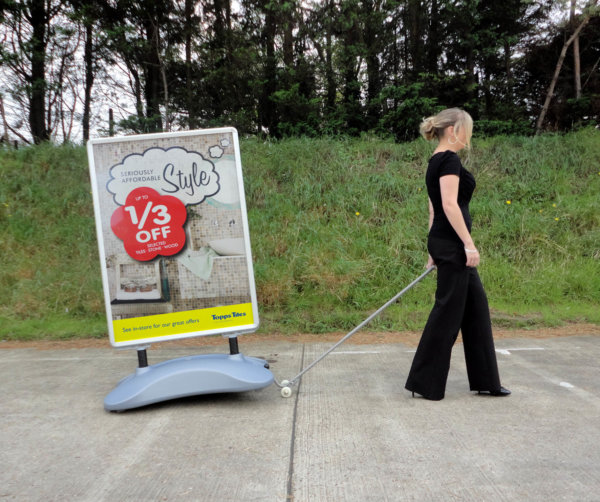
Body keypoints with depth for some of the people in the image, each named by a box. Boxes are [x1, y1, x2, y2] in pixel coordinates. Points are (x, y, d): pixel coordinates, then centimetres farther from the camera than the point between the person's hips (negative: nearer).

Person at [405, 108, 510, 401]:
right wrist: (469, 244, -21)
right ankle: (424, 383, 8)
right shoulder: (449, 160, -12)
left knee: (476, 305, 14)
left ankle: (484, 380, 23)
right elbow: (450, 205, -22)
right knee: (448, 311, -3)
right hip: (452, 243, -10)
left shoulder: (436, 162, 17)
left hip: (444, 242, 10)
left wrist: (435, 251, 20)